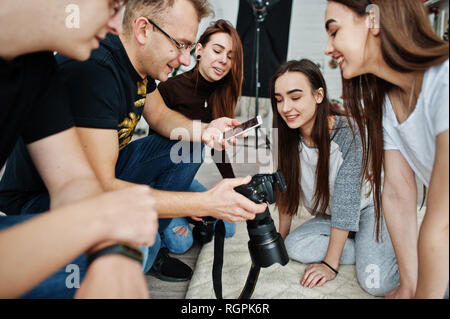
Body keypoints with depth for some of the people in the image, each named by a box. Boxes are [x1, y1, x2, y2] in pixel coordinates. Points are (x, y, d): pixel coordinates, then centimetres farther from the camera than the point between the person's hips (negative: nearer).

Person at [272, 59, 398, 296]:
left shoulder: (349, 133, -27)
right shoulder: (288, 137, -12)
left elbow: (347, 202, -26)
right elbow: (287, 190, -2)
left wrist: (330, 264, -23)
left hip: (367, 207, -5)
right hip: (329, 216, 6)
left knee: (375, 282, -27)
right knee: (294, 246, -23)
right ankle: (368, 251, -6)